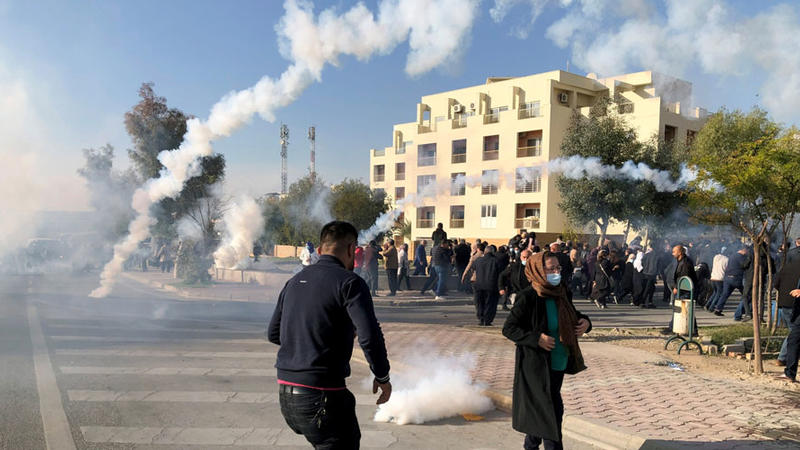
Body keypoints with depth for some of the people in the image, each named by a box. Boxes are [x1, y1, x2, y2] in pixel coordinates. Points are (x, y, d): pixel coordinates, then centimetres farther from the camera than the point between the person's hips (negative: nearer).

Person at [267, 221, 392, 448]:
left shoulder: (295, 281, 10)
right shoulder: (349, 282, -11)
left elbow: (273, 333, 19)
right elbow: (370, 336, -21)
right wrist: (382, 377, -6)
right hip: (322, 396, -8)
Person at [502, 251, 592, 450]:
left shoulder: (559, 293, 3)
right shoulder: (528, 297, -19)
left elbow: (572, 317, 18)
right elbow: (508, 328, -17)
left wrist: (584, 322, -4)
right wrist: (536, 339, -26)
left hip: (558, 365, 7)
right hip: (537, 365, -7)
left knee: (539, 410, 20)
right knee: (551, 410, -3)